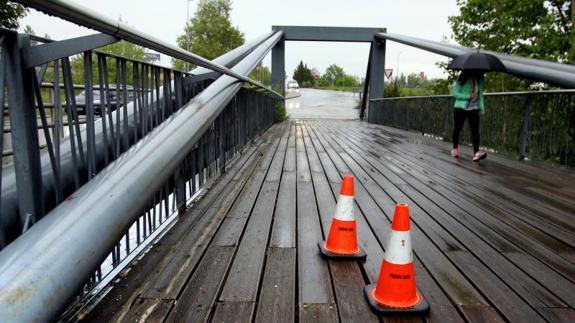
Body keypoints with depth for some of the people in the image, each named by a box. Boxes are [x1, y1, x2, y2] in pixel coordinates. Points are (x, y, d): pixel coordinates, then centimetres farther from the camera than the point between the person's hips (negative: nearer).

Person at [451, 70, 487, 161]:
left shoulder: (479, 79, 8)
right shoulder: (462, 79, -5)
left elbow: (480, 94, 9)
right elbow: (455, 93, -9)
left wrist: (481, 108, 1)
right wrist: (469, 96, -17)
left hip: (473, 108, 3)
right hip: (460, 108, -2)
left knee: (475, 130, -11)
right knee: (457, 128, 8)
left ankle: (476, 152, -20)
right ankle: (455, 148, 27)